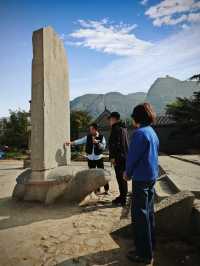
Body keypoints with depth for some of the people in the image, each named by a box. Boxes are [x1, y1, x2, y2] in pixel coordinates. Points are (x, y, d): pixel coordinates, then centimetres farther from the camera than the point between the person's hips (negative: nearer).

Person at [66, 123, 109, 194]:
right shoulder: (88, 137, 2)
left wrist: (97, 142, -23)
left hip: (99, 158, -3)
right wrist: (71, 142, -19)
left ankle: (106, 189, 13)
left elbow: (103, 147, -10)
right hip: (90, 158, 3)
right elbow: (80, 141, -7)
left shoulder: (101, 137, -4)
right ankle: (97, 189, 23)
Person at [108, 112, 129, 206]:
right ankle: (122, 197, 29)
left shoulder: (116, 128, -14)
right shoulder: (123, 128, 17)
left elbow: (115, 144, -21)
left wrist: (113, 157, -18)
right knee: (122, 178, 17)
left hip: (119, 157, -10)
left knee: (121, 178, -3)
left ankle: (122, 200, 5)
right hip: (124, 156, 10)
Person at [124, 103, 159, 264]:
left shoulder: (140, 133, -19)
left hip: (141, 179, -9)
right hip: (152, 177, 9)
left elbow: (132, 156, -18)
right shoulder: (153, 132, 10)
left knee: (140, 216, 2)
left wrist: (128, 173, 0)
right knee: (149, 212, 20)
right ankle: (150, 245, 36)